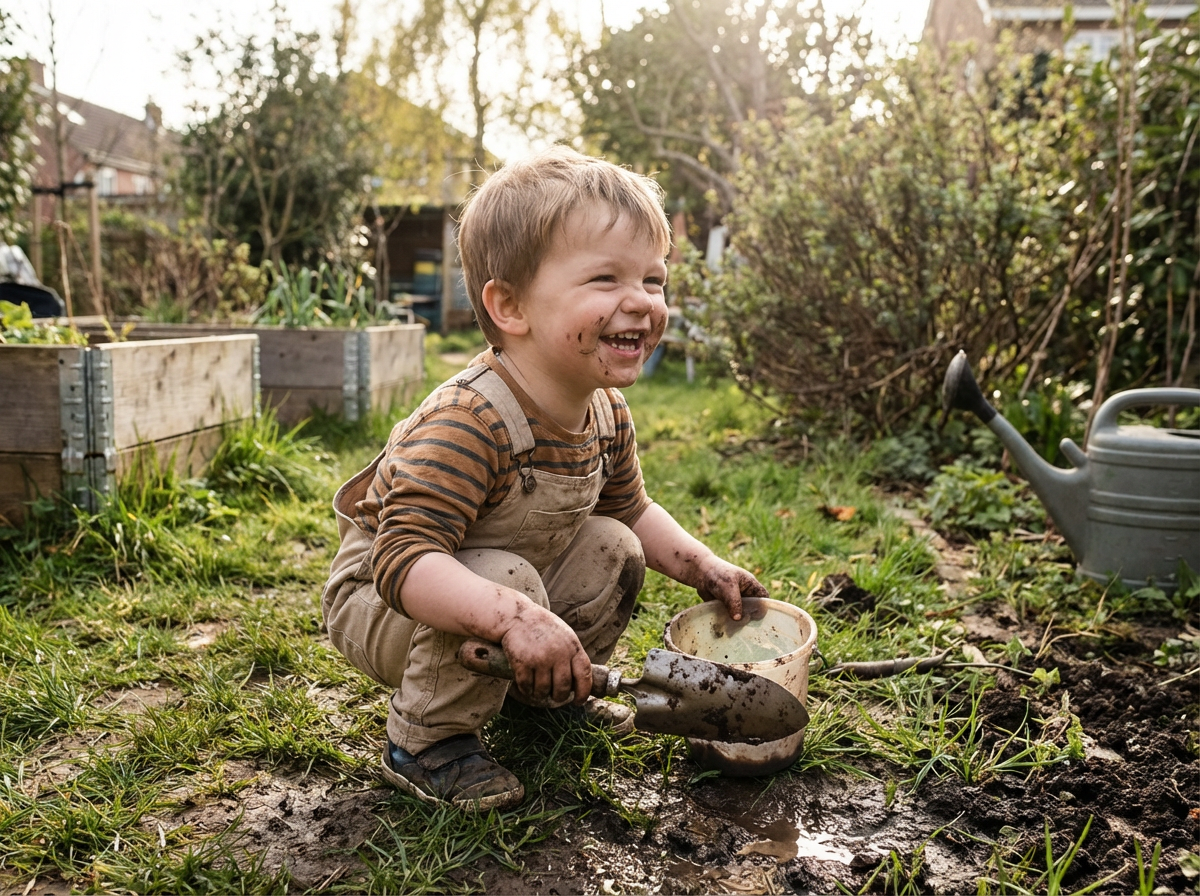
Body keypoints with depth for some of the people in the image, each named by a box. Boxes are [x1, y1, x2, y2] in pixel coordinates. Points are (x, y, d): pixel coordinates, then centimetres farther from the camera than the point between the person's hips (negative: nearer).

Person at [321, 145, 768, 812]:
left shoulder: (606, 412, -9)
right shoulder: (469, 423, -37)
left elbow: (631, 510, 11)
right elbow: (403, 558, -42)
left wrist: (701, 566, -2)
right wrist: (517, 618, -54)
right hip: (379, 599, -8)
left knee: (614, 548, -2)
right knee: (505, 579, -34)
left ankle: (547, 694, 20)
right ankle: (425, 741, -10)